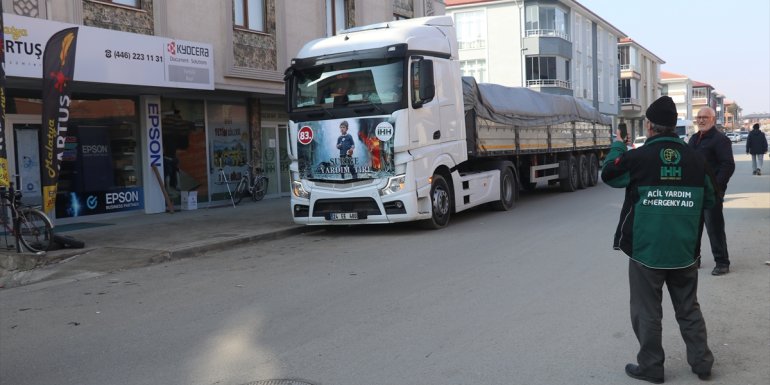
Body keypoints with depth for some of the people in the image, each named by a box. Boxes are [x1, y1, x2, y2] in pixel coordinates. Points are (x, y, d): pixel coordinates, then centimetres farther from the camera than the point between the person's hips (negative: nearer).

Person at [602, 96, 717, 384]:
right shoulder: (695, 159, -5)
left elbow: (608, 174, 5)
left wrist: (618, 145, 19)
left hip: (646, 251, -3)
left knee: (647, 312, 10)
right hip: (684, 252, 3)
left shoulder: (637, 158, -14)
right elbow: (711, 199, 5)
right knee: (689, 309, 18)